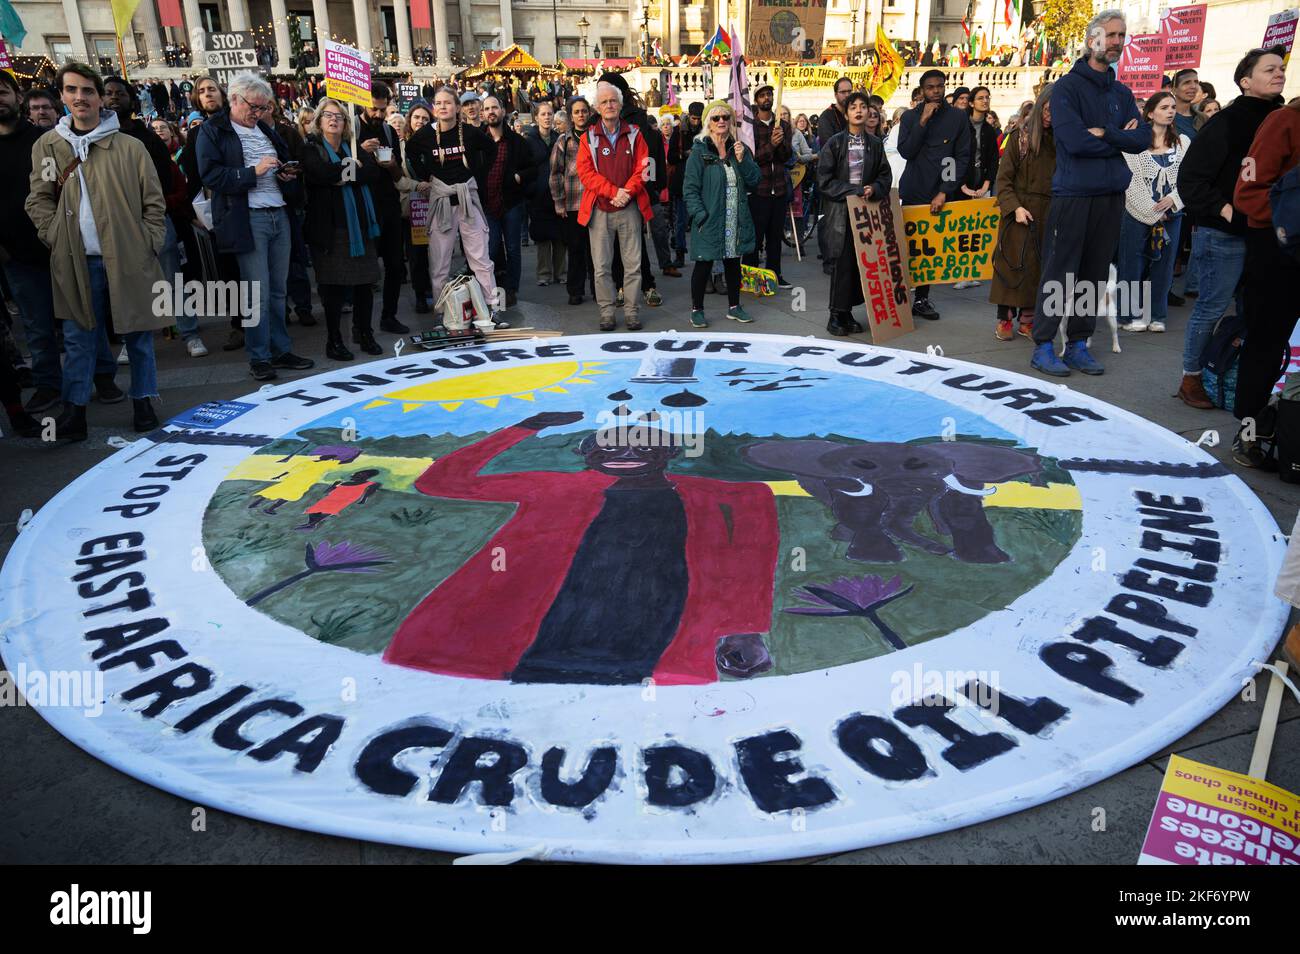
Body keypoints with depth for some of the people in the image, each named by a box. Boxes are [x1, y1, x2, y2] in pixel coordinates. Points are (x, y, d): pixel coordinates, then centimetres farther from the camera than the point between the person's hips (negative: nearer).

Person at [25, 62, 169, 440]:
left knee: (138, 334, 7)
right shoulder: (47, 146, 8)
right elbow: (38, 200, 10)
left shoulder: (130, 147, 1)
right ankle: (74, 412, 11)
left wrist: (151, 244, -4)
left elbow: (154, 201, 3)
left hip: (129, 257, -1)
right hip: (77, 262, 2)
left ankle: (142, 402, 20)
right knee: (78, 338, 5)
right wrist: (56, 238, -1)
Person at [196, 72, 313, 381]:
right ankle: (259, 358, 3)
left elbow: (285, 162, 32)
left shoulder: (267, 130, 20)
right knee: (258, 293, -6)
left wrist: (288, 175, 8)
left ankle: (281, 350, 17)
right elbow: (210, 174, -10)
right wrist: (253, 172, -17)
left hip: (279, 215, 6)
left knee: (278, 290, 9)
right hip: (248, 219, -6)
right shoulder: (213, 132, 0)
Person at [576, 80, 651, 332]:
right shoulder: (589, 137, 5)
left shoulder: (634, 134, 8)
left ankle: (631, 311, 10)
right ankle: (607, 311, 10)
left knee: (633, 263, 2)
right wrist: (613, 191, -14)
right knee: (602, 265, 1)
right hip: (599, 209, 0)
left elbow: (642, 168, 3)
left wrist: (627, 192, -13)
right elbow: (585, 171, -4)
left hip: (629, 208, 1)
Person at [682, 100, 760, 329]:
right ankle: (696, 309, 14)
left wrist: (742, 160, -11)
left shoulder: (740, 148, 9)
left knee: (733, 263, 14)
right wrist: (701, 216, -18)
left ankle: (734, 306, 28)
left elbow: (755, 181, 4)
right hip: (710, 220, -5)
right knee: (704, 265, 1)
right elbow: (690, 188, -9)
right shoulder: (699, 151, -5)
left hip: (737, 221, 5)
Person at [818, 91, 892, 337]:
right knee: (842, 262, -6)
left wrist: (874, 189, -9)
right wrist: (854, 191, -11)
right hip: (841, 211, -4)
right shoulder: (835, 143, -1)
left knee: (862, 262, 2)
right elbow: (824, 180, -5)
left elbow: (885, 175, 12)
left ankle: (848, 312, 12)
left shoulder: (875, 143, 9)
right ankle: (836, 315, 3)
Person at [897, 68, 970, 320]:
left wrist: (945, 192, -9)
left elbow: (963, 158, 1)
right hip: (913, 192, 0)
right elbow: (905, 151, -5)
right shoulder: (910, 117, 8)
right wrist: (923, 121, -11)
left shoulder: (958, 117, 6)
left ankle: (921, 298, 6)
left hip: (942, 194, 1)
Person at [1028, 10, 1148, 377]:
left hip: (1111, 195, 6)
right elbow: (1075, 141, -16)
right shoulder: (1068, 86, -3)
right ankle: (1043, 346, 3)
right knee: (1060, 272, -4)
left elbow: (1143, 138, 3)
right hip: (1073, 193, -6)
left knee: (1095, 275, 7)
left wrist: (1105, 134, -12)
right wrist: (1121, 139, -3)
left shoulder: (1122, 93, 16)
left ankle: (1078, 344, 14)